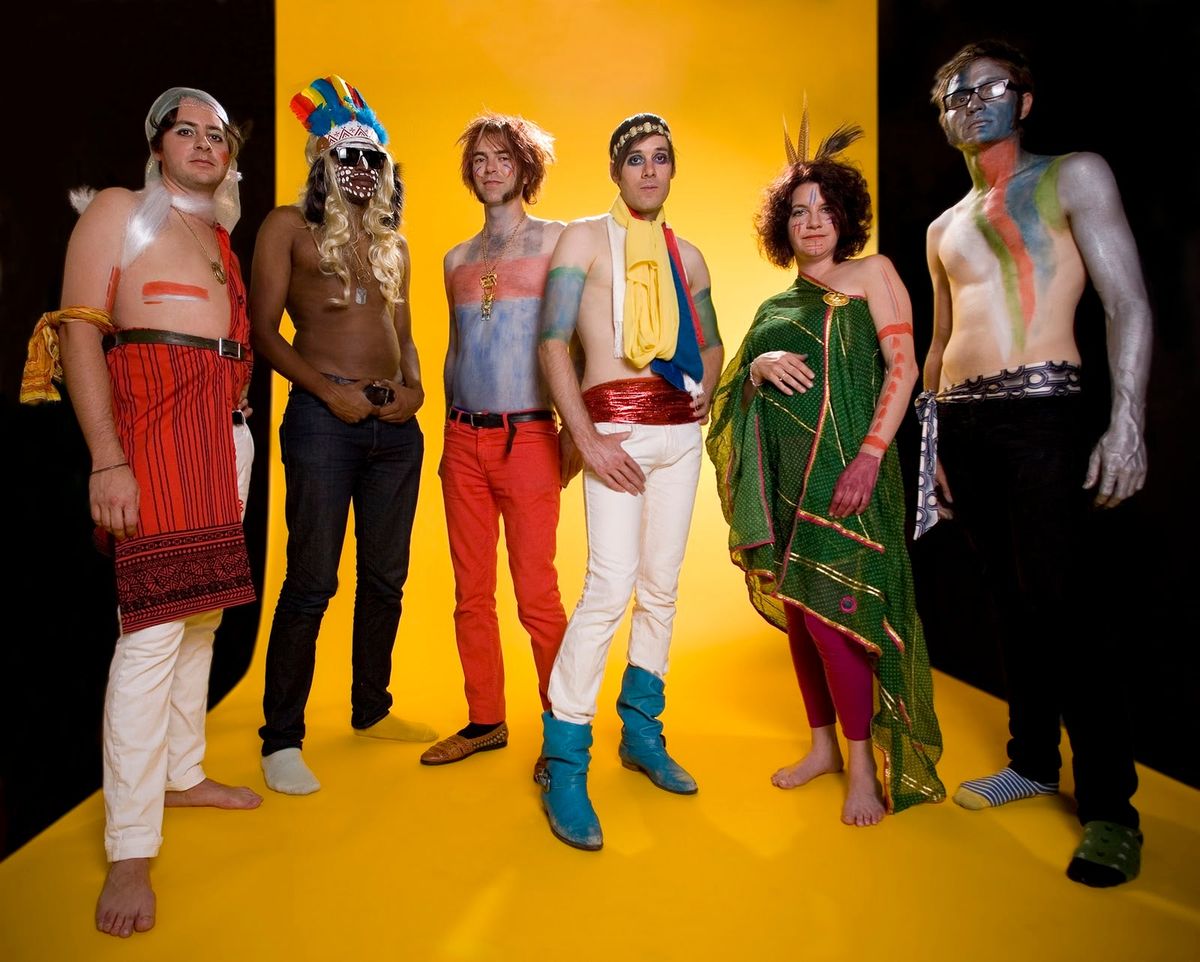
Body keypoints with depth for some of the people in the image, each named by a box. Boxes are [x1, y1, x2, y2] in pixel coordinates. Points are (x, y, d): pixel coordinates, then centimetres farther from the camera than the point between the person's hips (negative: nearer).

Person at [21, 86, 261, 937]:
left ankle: (182, 773, 28)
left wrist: (242, 428, 10)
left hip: (228, 427, 7)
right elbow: (79, 330, -8)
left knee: (203, 608, 12)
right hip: (154, 418, -7)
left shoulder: (221, 234, 22)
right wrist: (107, 460, -17)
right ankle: (130, 850, -1)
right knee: (154, 625, -10)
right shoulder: (119, 210, 2)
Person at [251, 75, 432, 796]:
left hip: (397, 422, 6)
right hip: (323, 414, -5)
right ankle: (282, 739, 6)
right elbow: (263, 330, -2)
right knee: (312, 582, -7)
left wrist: (415, 386, 2)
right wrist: (331, 390, -13)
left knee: (386, 576, 10)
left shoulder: (393, 243, 20)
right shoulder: (289, 227, 5)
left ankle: (372, 710, 26)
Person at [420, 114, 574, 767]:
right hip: (462, 440, 5)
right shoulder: (457, 259, 17)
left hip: (527, 437, -5)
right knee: (471, 594, 8)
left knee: (537, 595, -4)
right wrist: (450, 434, 15)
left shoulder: (554, 240, 3)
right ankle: (485, 720, 22)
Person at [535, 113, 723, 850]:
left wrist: (708, 389, 6)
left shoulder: (687, 255, 18)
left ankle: (642, 732, 24)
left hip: (680, 431, 6)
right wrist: (587, 440, -14)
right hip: (616, 425, -5)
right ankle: (564, 765, -4)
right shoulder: (585, 238, 3)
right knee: (611, 586, -15)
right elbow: (553, 343, -6)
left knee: (662, 585, 8)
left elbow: (711, 343, 27)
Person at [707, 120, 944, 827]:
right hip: (783, 474, 6)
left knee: (827, 608, -11)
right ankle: (823, 744, 24)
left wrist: (870, 455, -17)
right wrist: (762, 367, -8)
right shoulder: (776, 306, 18)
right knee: (796, 609, 8)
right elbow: (739, 384, 16)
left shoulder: (872, 273, 4)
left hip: (842, 470, -5)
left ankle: (864, 763, 6)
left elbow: (903, 367, -6)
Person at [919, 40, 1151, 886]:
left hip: (1038, 409, -5)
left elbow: (1130, 304, -4)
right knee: (1011, 600, 10)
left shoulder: (1073, 177, 6)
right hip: (961, 420, 6)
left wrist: (1128, 423, -16)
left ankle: (1110, 806, 3)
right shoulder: (944, 228, 21)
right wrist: (932, 441, 17)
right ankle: (1033, 761, 23)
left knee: (1058, 603, -9)